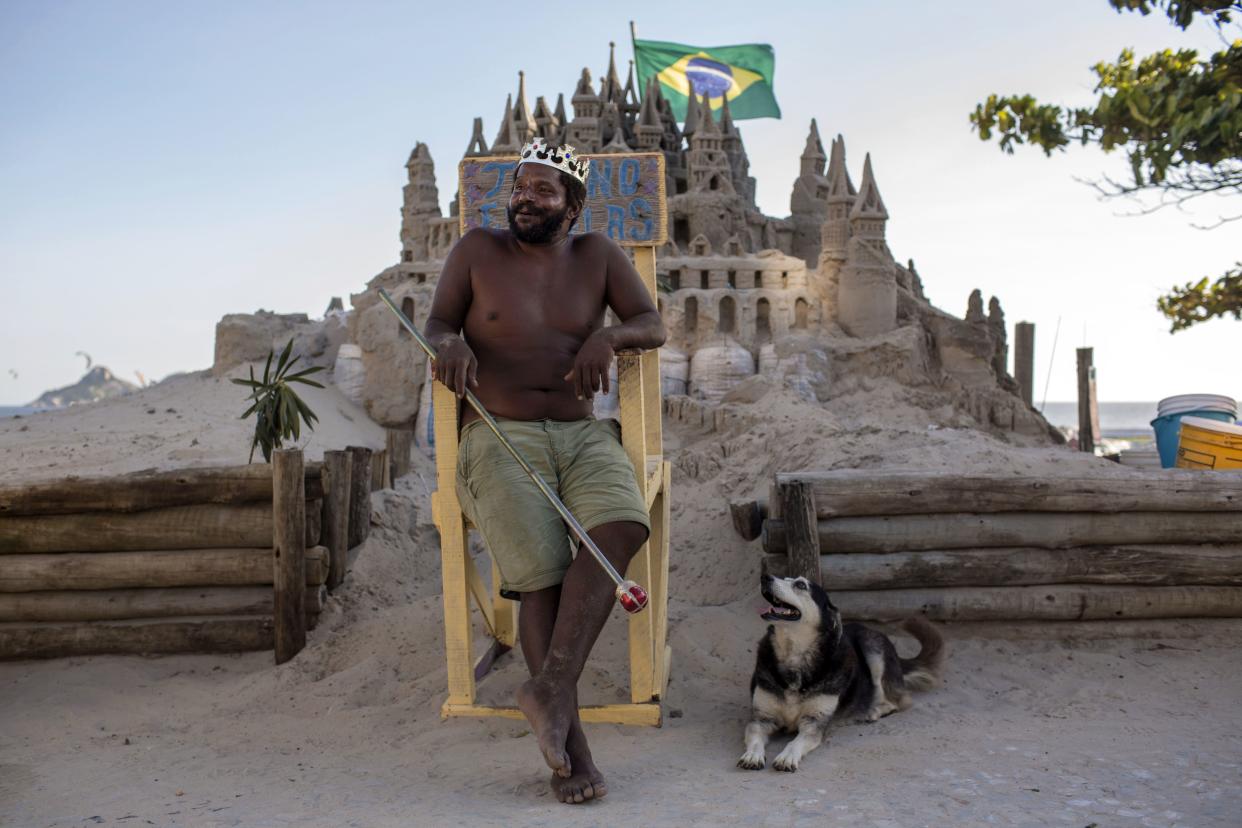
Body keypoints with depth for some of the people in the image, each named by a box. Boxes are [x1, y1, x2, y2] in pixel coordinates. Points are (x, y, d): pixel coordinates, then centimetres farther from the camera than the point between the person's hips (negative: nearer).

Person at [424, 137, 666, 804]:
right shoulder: (477, 250, 8)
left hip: (583, 435, 2)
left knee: (623, 525, -30)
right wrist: (449, 344, -15)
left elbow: (654, 323, 7)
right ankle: (571, 743, -14)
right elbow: (436, 325, 10)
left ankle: (551, 686, -27)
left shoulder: (597, 255, 11)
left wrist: (609, 336, -15)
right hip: (499, 438, -2)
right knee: (543, 575, -21)